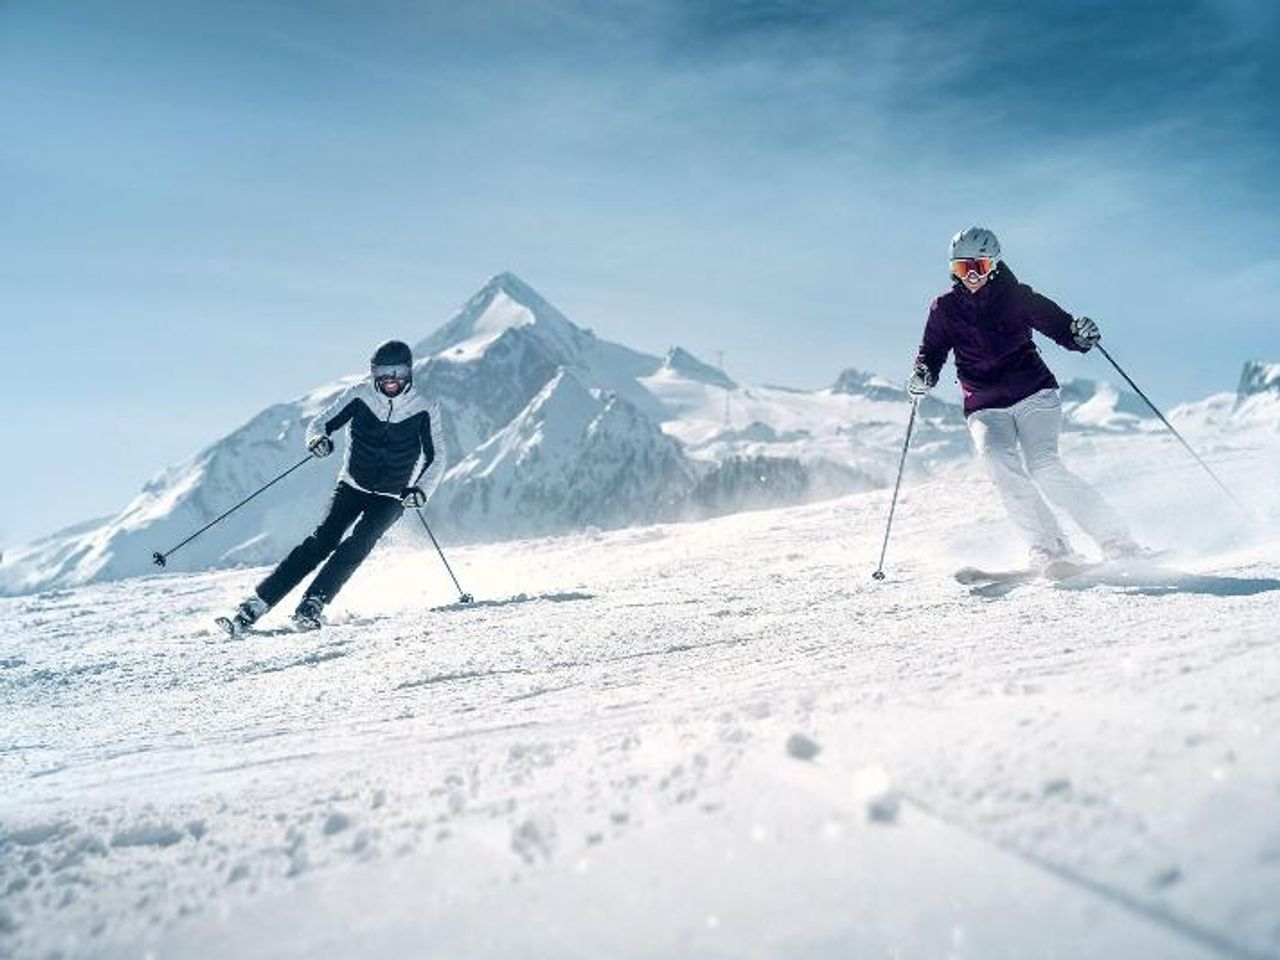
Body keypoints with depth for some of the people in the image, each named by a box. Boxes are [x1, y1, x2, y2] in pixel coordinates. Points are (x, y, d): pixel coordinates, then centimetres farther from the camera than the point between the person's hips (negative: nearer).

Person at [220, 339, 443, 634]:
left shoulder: (423, 411, -9)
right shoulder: (359, 395, -7)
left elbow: (435, 459, -3)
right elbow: (320, 423, -5)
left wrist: (420, 490, -21)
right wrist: (318, 439, -29)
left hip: (390, 498, 0)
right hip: (352, 485, 0)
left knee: (359, 543, -25)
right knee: (323, 540, -16)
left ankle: (312, 604, -24)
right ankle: (255, 605, -17)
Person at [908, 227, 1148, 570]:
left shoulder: (1016, 296, 3)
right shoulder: (945, 309, 8)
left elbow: (1060, 325, 7)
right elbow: (932, 352, 14)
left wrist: (1080, 334, -16)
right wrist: (923, 375, -8)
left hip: (1033, 393, -2)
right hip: (985, 407, 2)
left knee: (1043, 466, -21)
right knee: (997, 460, -26)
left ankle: (1115, 539, -10)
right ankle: (1049, 547, -20)